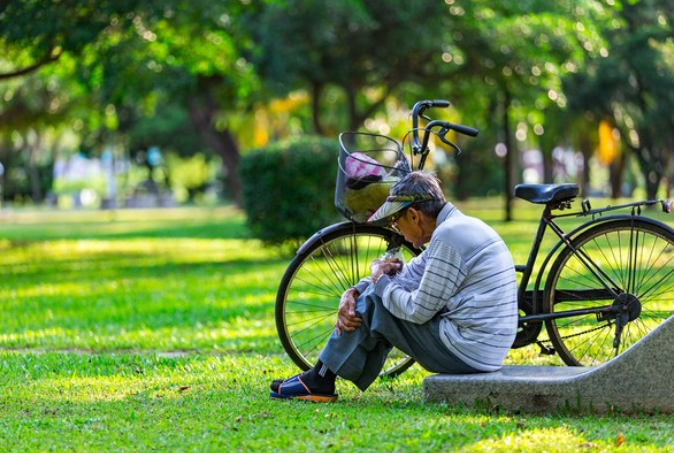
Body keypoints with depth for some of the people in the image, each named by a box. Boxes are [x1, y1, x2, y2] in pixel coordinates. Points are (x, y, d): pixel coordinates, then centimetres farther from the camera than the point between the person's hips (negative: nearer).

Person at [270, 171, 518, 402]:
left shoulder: (448, 236, -18)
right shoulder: (458, 227, 14)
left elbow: (419, 311, -17)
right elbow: (406, 275, 18)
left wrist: (380, 280, 0)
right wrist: (353, 293, 3)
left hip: (465, 351, -10)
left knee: (374, 301, -1)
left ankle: (320, 381, 9)